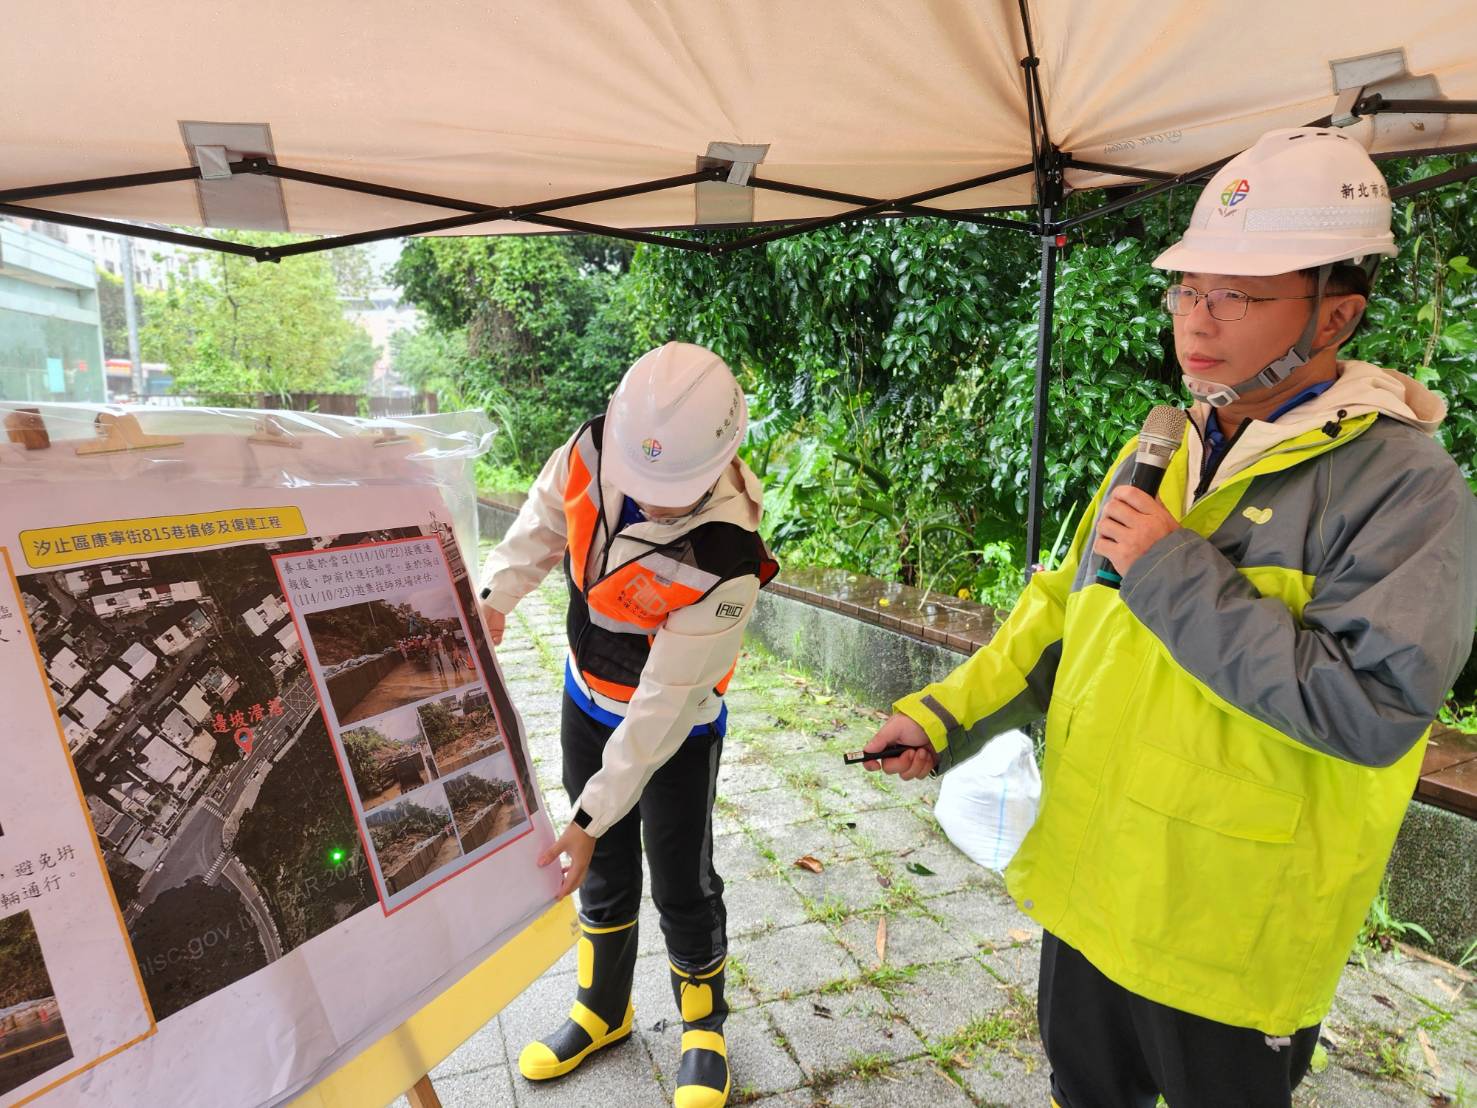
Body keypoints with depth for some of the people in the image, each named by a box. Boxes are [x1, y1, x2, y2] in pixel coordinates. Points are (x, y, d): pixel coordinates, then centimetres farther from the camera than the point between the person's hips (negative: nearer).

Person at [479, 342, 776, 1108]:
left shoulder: (723, 563, -36)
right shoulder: (594, 447, -21)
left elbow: (663, 706, -29)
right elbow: (545, 519, 2)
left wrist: (592, 815, -23)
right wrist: (496, 592, -10)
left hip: (675, 730, -5)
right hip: (587, 700, 5)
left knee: (682, 885, 10)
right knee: (604, 871, 21)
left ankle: (703, 1028, 39)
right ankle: (602, 1011, 45)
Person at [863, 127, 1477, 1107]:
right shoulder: (1157, 458, 3)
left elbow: (1375, 706, -27)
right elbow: (1061, 613, 8)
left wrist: (1175, 575, -26)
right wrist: (946, 714, -2)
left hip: (1229, 940, -6)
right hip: (1086, 887, 6)